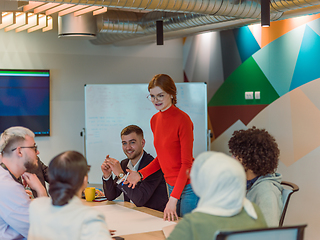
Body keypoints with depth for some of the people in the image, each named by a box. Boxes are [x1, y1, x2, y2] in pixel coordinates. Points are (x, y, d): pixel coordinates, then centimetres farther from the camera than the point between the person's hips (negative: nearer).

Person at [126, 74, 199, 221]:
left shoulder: (182, 119, -15)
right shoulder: (155, 120, 8)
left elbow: (187, 163, -17)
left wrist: (173, 199, -22)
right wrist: (140, 175, 2)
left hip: (188, 186, -7)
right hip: (171, 185, 7)